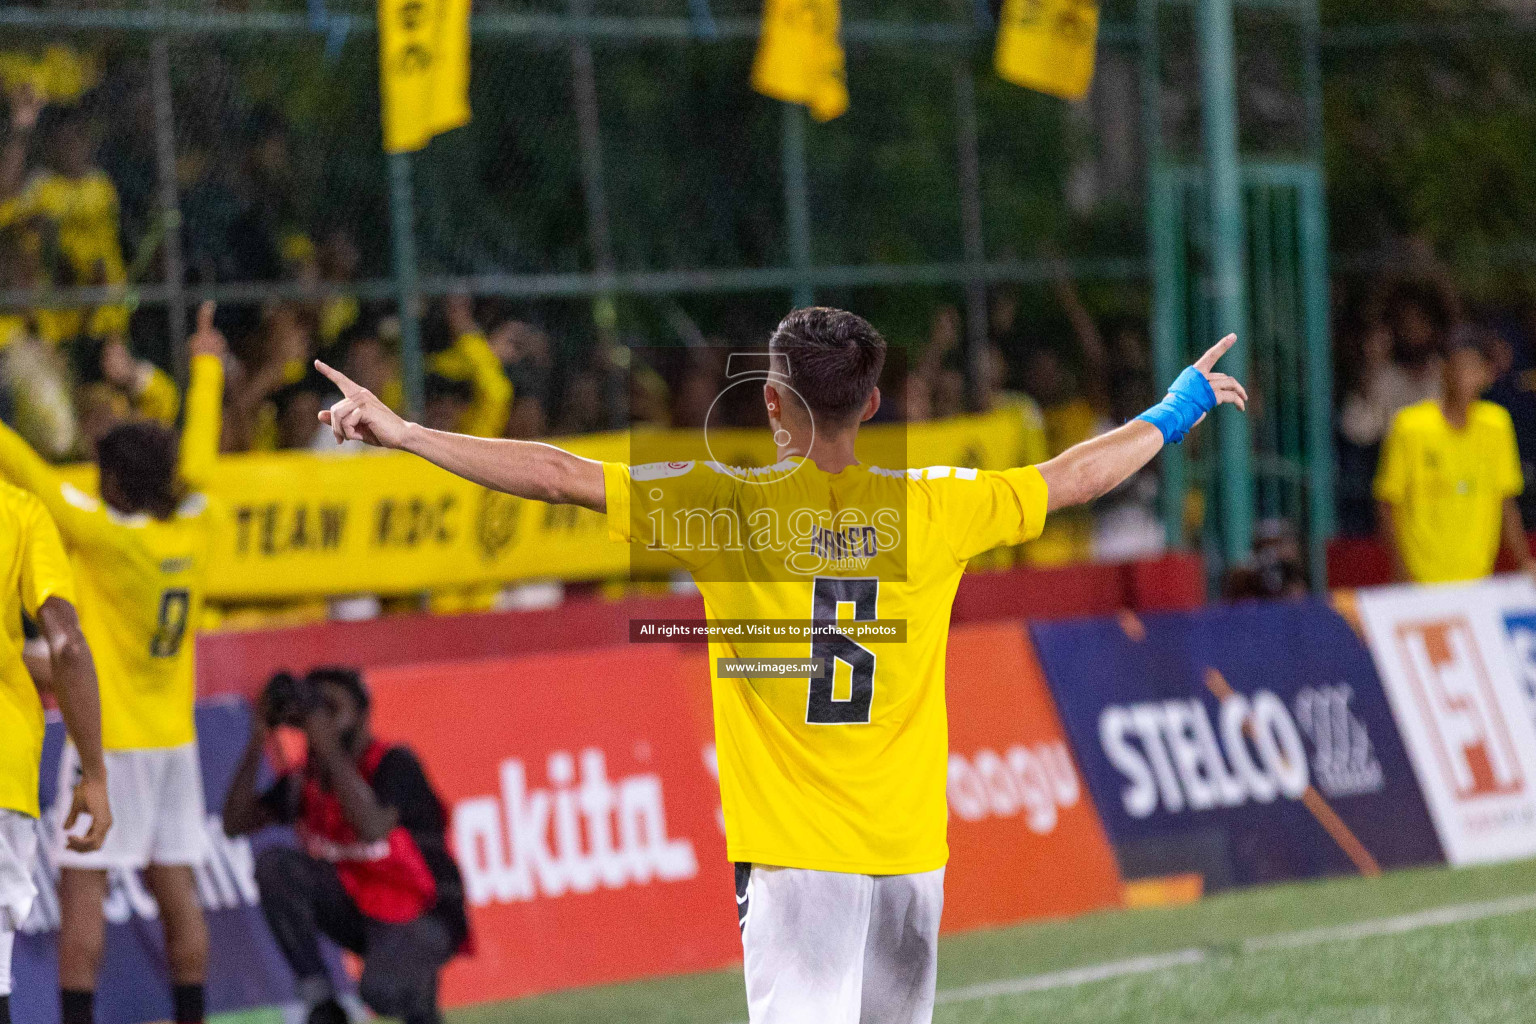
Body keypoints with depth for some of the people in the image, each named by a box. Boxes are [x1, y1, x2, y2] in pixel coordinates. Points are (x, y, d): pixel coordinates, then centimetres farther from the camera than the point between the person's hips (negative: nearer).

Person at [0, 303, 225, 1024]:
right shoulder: (192, 531, 3)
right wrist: (207, 367, 33)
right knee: (174, 886, 9)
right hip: (174, 740, 7)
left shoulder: (109, 535, -14)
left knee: (81, 885, -7)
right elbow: (198, 461, 19)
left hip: (108, 741, -7)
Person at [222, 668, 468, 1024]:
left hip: (423, 918, -6)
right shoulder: (306, 779, 1)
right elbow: (236, 822, -4)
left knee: (380, 992, -36)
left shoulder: (394, 764, -19)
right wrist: (257, 741, -12)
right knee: (274, 864, -17)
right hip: (356, 908, 6)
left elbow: (372, 829, -38)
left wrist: (326, 743, -37)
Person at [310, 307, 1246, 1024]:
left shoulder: (727, 506, -4)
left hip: (792, 852, -3)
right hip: (909, 846, 3)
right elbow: (1076, 477, 17)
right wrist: (1177, 412, 34)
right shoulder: (931, 509, 3)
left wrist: (401, 433, 2)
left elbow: (558, 475, -5)